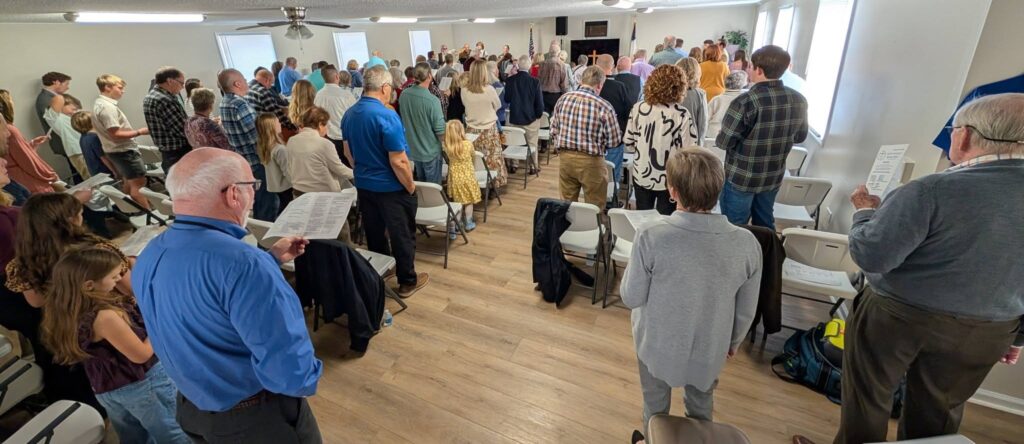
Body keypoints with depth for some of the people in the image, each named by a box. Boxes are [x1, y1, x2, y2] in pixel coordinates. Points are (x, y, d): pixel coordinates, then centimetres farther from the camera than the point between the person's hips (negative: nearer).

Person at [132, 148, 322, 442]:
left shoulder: (149, 257, -3)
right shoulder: (242, 262, -34)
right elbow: (289, 369, -33)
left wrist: (271, 259, 12)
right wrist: (300, 360, -12)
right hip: (259, 418, -8)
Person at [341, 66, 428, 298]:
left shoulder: (349, 114, 1)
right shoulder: (387, 116, -23)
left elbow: (348, 153, 11)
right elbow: (398, 162, -24)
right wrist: (410, 186, -10)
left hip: (363, 184, 7)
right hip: (391, 188, -7)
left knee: (374, 233, 20)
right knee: (402, 235, 8)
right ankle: (407, 281, 20)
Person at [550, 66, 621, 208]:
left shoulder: (563, 99, -2)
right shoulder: (604, 106, -13)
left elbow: (554, 132, 5)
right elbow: (614, 141, -6)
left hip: (565, 158, 4)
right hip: (591, 161, -4)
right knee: (595, 209, 13)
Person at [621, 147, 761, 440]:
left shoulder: (650, 240, -31)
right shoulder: (747, 244, -20)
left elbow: (631, 298, -17)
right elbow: (746, 310, -6)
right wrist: (734, 341, 14)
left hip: (658, 345, -2)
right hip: (710, 348, 2)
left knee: (656, 409, 27)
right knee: (701, 407, 32)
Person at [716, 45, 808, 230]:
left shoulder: (746, 101, -22)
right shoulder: (799, 100, -3)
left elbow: (724, 142, -18)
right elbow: (800, 137, 10)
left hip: (741, 177, -5)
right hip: (774, 177, 6)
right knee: (765, 224, 22)